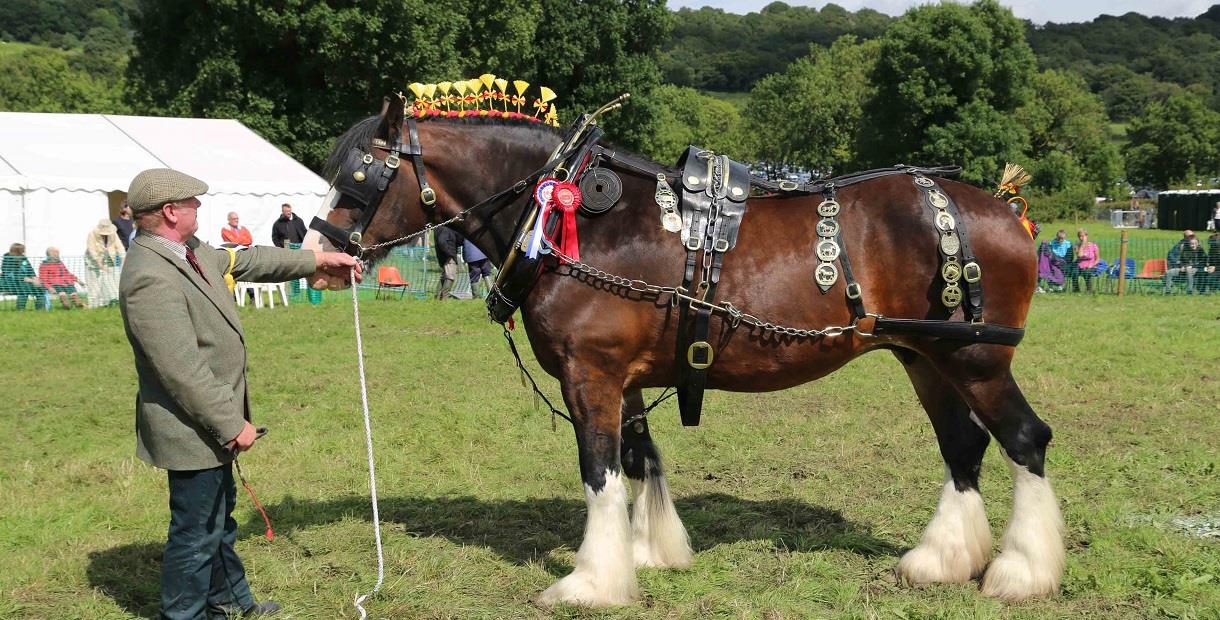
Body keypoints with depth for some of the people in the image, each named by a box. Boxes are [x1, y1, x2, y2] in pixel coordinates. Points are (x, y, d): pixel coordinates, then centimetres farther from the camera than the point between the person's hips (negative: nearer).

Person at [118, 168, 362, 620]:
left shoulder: (190, 251, 2)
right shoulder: (150, 277, -29)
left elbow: (244, 261, 20)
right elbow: (183, 371, -29)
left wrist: (313, 261, 22)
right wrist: (233, 425, -23)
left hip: (213, 425, 11)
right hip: (192, 431, -11)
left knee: (219, 515, 26)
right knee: (196, 531, 5)